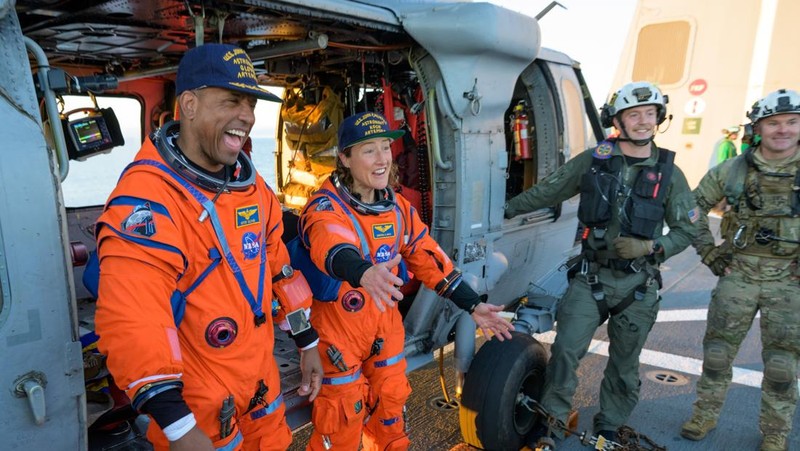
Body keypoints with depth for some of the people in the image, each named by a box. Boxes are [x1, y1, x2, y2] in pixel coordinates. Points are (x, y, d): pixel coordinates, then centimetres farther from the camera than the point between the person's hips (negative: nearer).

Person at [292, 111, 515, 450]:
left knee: (392, 397, 20)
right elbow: (332, 249, -42)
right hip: (337, 324, -5)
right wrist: (364, 273, -65)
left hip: (385, 320, 6)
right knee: (343, 414, 6)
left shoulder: (398, 207, 0)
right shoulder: (325, 207, -20)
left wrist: (472, 305, -3)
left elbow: (427, 257, 3)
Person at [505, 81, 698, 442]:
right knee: (566, 349, -11)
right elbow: (546, 192, 6)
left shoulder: (669, 173, 0)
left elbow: (686, 230, 5)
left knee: (624, 363, 13)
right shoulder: (593, 160, -2)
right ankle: (552, 422, 8)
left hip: (637, 284, 1)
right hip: (590, 276, -1)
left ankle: (608, 428, 34)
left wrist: (650, 246, -13)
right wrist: (505, 210, 5)